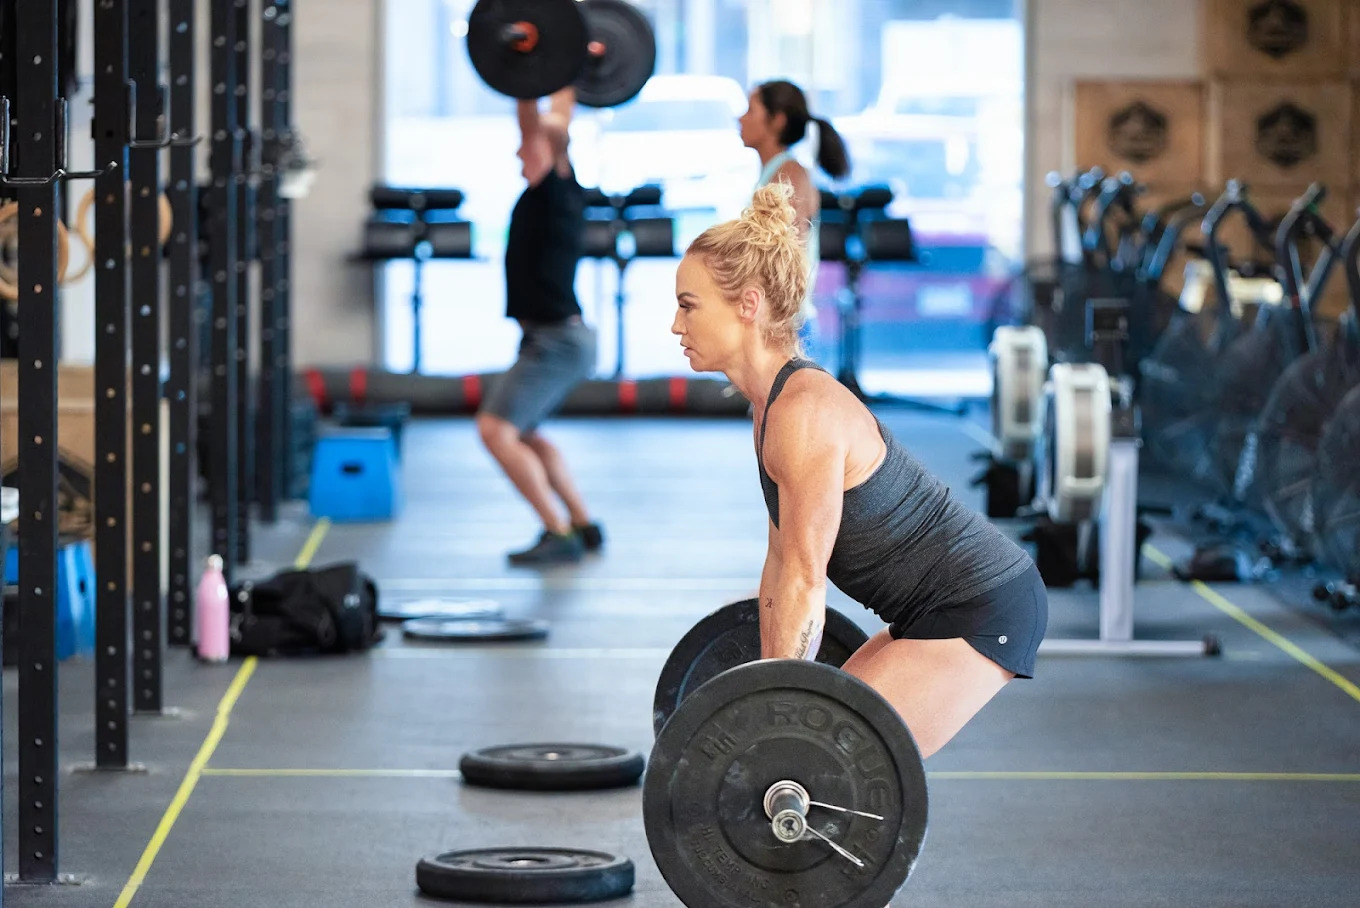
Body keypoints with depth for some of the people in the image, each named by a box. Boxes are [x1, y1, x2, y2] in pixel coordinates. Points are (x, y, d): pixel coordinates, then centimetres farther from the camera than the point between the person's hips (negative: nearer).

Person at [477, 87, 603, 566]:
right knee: (522, 432, 24)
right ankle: (583, 525, 26)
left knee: (496, 429, -16)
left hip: (557, 342, -10)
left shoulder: (553, 187, -15)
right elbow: (558, 117, 20)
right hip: (560, 337, 10)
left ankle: (560, 534, -14)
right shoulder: (564, 188, 8)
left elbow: (534, 124, -25)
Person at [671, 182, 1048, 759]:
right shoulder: (773, 402, 9)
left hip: (979, 614, -10)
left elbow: (807, 579, -22)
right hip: (950, 606, 10)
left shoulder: (806, 412, -21)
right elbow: (783, 562, 15)